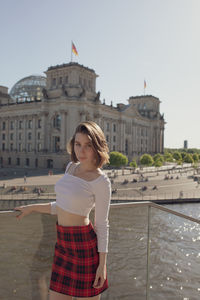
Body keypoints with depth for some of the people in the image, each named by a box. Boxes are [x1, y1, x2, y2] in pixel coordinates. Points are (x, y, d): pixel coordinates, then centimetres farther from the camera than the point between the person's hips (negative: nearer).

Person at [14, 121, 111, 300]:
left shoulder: (101, 181, -15)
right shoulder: (71, 167, 6)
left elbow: (102, 224, -9)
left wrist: (102, 264, -7)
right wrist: (32, 208, 20)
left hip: (84, 244, -7)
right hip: (63, 244, 7)